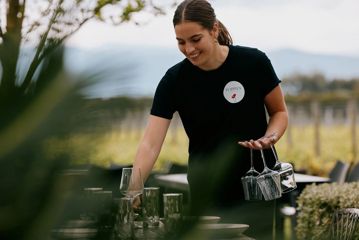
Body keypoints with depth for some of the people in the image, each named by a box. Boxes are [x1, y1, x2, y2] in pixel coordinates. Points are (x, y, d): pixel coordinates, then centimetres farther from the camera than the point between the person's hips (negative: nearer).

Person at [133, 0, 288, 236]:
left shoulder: (254, 62, -12)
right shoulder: (174, 80, -11)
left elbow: (279, 112, 4)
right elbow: (150, 144, -17)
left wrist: (269, 138, -18)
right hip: (208, 195, 1)